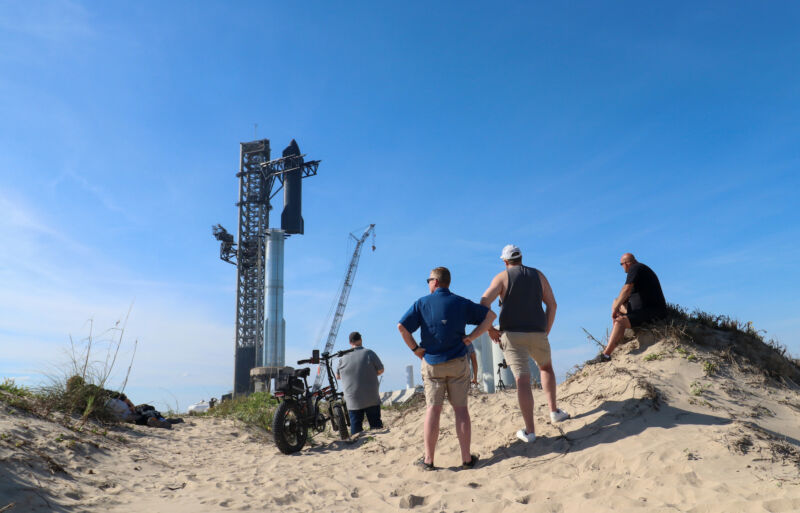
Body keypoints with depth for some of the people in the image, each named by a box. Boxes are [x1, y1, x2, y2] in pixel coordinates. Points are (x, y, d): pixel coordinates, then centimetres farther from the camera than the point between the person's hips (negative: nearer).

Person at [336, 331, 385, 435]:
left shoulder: (343, 358, -1)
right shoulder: (369, 353, -7)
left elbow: (337, 376, 11)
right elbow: (381, 370, 0)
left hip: (352, 400, 1)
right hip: (371, 399, -1)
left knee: (355, 426, 5)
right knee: (376, 424, 9)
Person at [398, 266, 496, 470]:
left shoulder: (422, 303, 0)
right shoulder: (461, 303, 6)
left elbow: (402, 326, -10)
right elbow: (490, 315, 6)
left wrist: (415, 349, 0)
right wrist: (471, 337, 2)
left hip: (431, 363, -1)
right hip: (458, 362, 1)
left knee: (433, 409, 1)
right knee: (460, 408, 4)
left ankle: (428, 460, 3)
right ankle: (467, 458, 6)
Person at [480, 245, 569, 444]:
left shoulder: (502, 277, 0)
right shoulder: (538, 275, 10)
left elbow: (484, 303, -13)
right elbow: (552, 304, 7)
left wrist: (490, 329, -3)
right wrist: (546, 331, 12)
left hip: (512, 334, -3)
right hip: (537, 333, 3)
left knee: (522, 381, -5)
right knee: (546, 367, 29)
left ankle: (529, 431, -4)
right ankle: (554, 411, 25)